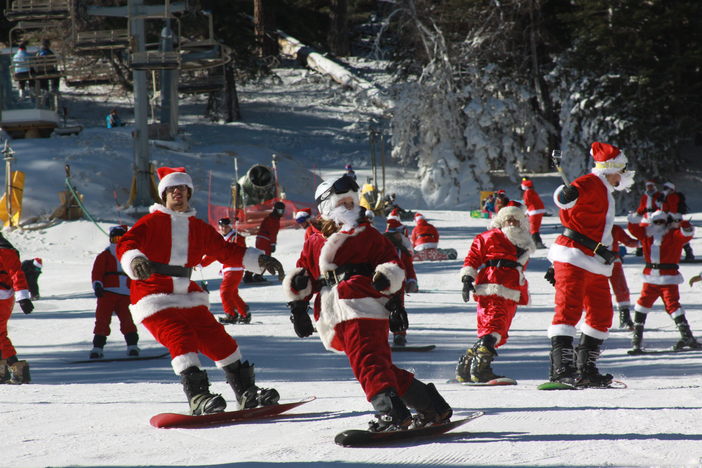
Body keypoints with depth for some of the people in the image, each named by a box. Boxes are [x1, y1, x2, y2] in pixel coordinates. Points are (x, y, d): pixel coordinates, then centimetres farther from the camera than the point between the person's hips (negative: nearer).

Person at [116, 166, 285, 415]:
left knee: (216, 339, -2)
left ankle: (246, 390, 7)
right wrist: (135, 260, -39)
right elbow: (126, 244, -15)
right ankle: (197, 396, -30)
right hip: (153, 299, -5)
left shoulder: (199, 228, 18)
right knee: (181, 338, -24)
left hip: (188, 297, 5)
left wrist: (259, 260, 11)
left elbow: (226, 251, 23)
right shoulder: (152, 222, 0)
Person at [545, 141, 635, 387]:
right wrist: (567, 194, -53)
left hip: (595, 265, 10)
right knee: (569, 309, -15)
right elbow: (564, 197, -28)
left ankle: (585, 369, 16)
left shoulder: (604, 192, 25)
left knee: (601, 316, 10)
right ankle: (561, 368, -21)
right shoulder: (591, 184, -6)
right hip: (573, 259, -10)